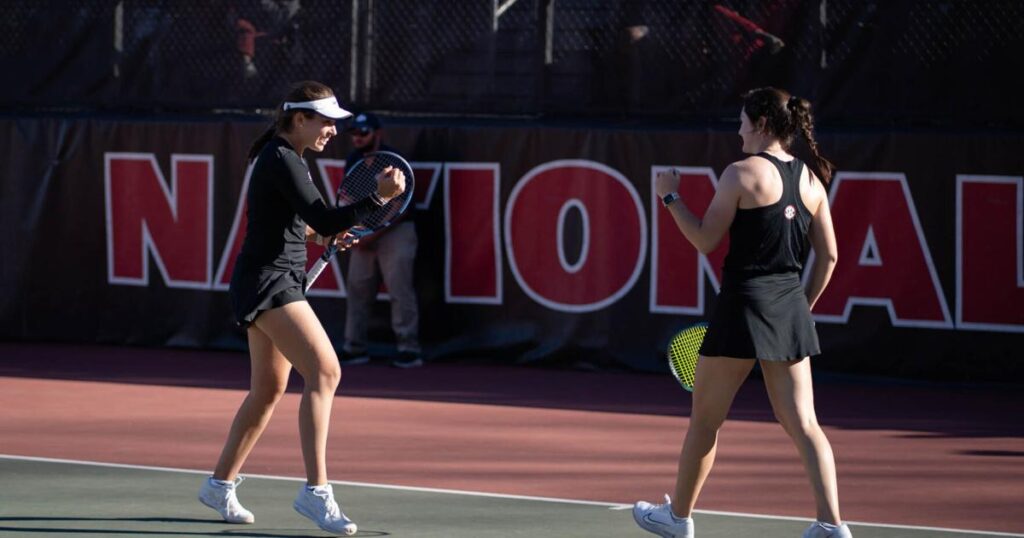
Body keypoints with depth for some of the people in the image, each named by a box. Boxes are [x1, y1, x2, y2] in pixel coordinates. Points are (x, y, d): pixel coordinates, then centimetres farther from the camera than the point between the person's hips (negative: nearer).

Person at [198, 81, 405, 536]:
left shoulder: (282, 157, 15)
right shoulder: (282, 161, -16)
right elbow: (325, 220, -25)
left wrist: (319, 232, 14)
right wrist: (379, 197, -32)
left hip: (277, 282, 11)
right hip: (268, 281, -11)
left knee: (268, 390, 18)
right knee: (324, 370, -21)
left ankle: (220, 484, 29)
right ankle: (315, 490, -26)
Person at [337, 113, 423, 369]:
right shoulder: (353, 161, 9)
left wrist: (374, 234, -17)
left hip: (395, 231, -7)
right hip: (364, 235, 7)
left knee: (400, 291, -12)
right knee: (357, 289, 6)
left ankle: (409, 350, -11)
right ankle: (355, 348, 13)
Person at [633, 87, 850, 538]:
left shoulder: (743, 173, -9)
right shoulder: (811, 181, 9)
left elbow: (705, 239, -7)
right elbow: (828, 255, 11)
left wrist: (670, 197, 5)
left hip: (745, 304, -6)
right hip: (791, 310, 6)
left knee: (705, 420, 10)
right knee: (802, 424, 3)